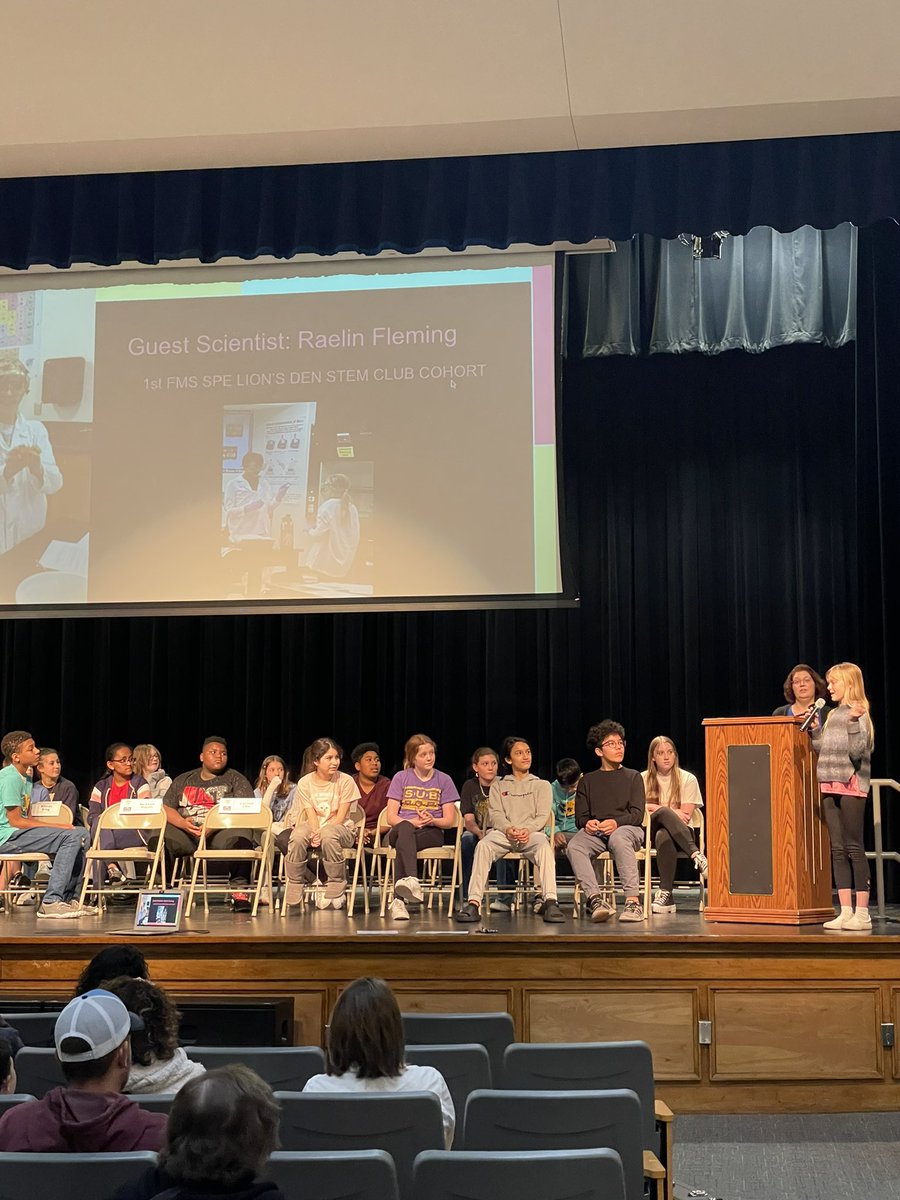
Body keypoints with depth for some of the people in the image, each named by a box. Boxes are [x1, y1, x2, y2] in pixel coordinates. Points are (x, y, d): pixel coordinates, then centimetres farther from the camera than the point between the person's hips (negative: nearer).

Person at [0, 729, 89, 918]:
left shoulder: (26, 777, 18)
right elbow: (16, 821, -17)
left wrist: (55, 824, 0)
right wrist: (56, 825, -13)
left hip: (21, 832, 10)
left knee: (82, 834, 5)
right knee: (71, 837, -23)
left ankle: (68, 899, 5)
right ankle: (51, 902, -26)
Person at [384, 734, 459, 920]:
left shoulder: (444, 780, 10)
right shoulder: (401, 778, 9)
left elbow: (450, 820, 6)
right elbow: (391, 817, 2)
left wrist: (432, 820, -16)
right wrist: (412, 822, -18)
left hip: (432, 832, 0)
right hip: (401, 831, 0)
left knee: (402, 844, -36)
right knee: (405, 829, -40)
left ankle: (398, 900, -49)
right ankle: (412, 881, -62)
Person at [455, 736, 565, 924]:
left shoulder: (542, 785, 22)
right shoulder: (498, 786, 24)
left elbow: (542, 816, 7)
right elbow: (495, 814, 8)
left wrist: (528, 829, -15)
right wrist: (508, 828, -15)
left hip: (531, 833, -1)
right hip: (502, 832, 1)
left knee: (543, 844, -37)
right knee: (484, 844, -34)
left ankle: (550, 901, -47)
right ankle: (473, 903, -41)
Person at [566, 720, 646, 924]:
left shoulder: (632, 777, 17)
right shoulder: (587, 781, 23)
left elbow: (637, 814, 4)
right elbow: (580, 816, 14)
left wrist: (616, 822, -17)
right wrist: (587, 823, -12)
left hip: (626, 828, -2)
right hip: (595, 832, 2)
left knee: (618, 839, -40)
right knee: (574, 846, -32)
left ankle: (633, 901, -46)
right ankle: (595, 899, -43)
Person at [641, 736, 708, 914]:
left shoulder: (687, 779, 5)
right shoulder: (643, 779, 12)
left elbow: (686, 815, -3)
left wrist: (655, 808, -5)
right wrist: (667, 810, -8)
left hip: (681, 834, -1)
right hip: (650, 832, 1)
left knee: (663, 836, -40)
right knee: (663, 812, -36)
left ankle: (666, 893, -41)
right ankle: (696, 854, -43)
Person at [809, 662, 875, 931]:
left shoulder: (858, 714, -7)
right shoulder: (833, 714, 17)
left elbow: (856, 751, -19)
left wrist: (853, 721, -29)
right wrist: (814, 730, 9)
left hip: (851, 786, -8)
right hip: (830, 787, 8)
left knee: (854, 848, -7)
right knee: (838, 849, 7)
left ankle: (862, 914, -4)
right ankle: (846, 912, 10)